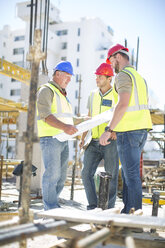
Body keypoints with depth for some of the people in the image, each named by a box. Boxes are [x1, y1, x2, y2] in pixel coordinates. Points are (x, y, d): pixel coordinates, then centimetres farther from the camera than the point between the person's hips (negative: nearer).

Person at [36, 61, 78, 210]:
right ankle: (52, 209, -9)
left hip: (63, 140, 9)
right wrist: (64, 127, -33)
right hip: (50, 138, -9)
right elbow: (45, 115, -19)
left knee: (61, 176, 6)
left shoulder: (62, 94, 25)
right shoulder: (46, 90, -3)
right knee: (52, 174, -12)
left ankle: (50, 207, 14)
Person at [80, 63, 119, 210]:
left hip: (111, 142, -5)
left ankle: (109, 209, 14)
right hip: (94, 142, 5)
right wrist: (83, 138, 9)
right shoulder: (93, 95, 11)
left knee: (111, 177, 1)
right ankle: (93, 207, 11)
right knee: (87, 174, -2)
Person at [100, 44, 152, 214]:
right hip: (142, 129, 10)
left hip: (128, 130, -9)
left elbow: (123, 104, -22)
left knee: (131, 173, -5)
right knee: (127, 171, 15)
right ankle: (127, 210, 21)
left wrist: (108, 130, -23)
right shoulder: (139, 77, 21)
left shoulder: (123, 75, -9)